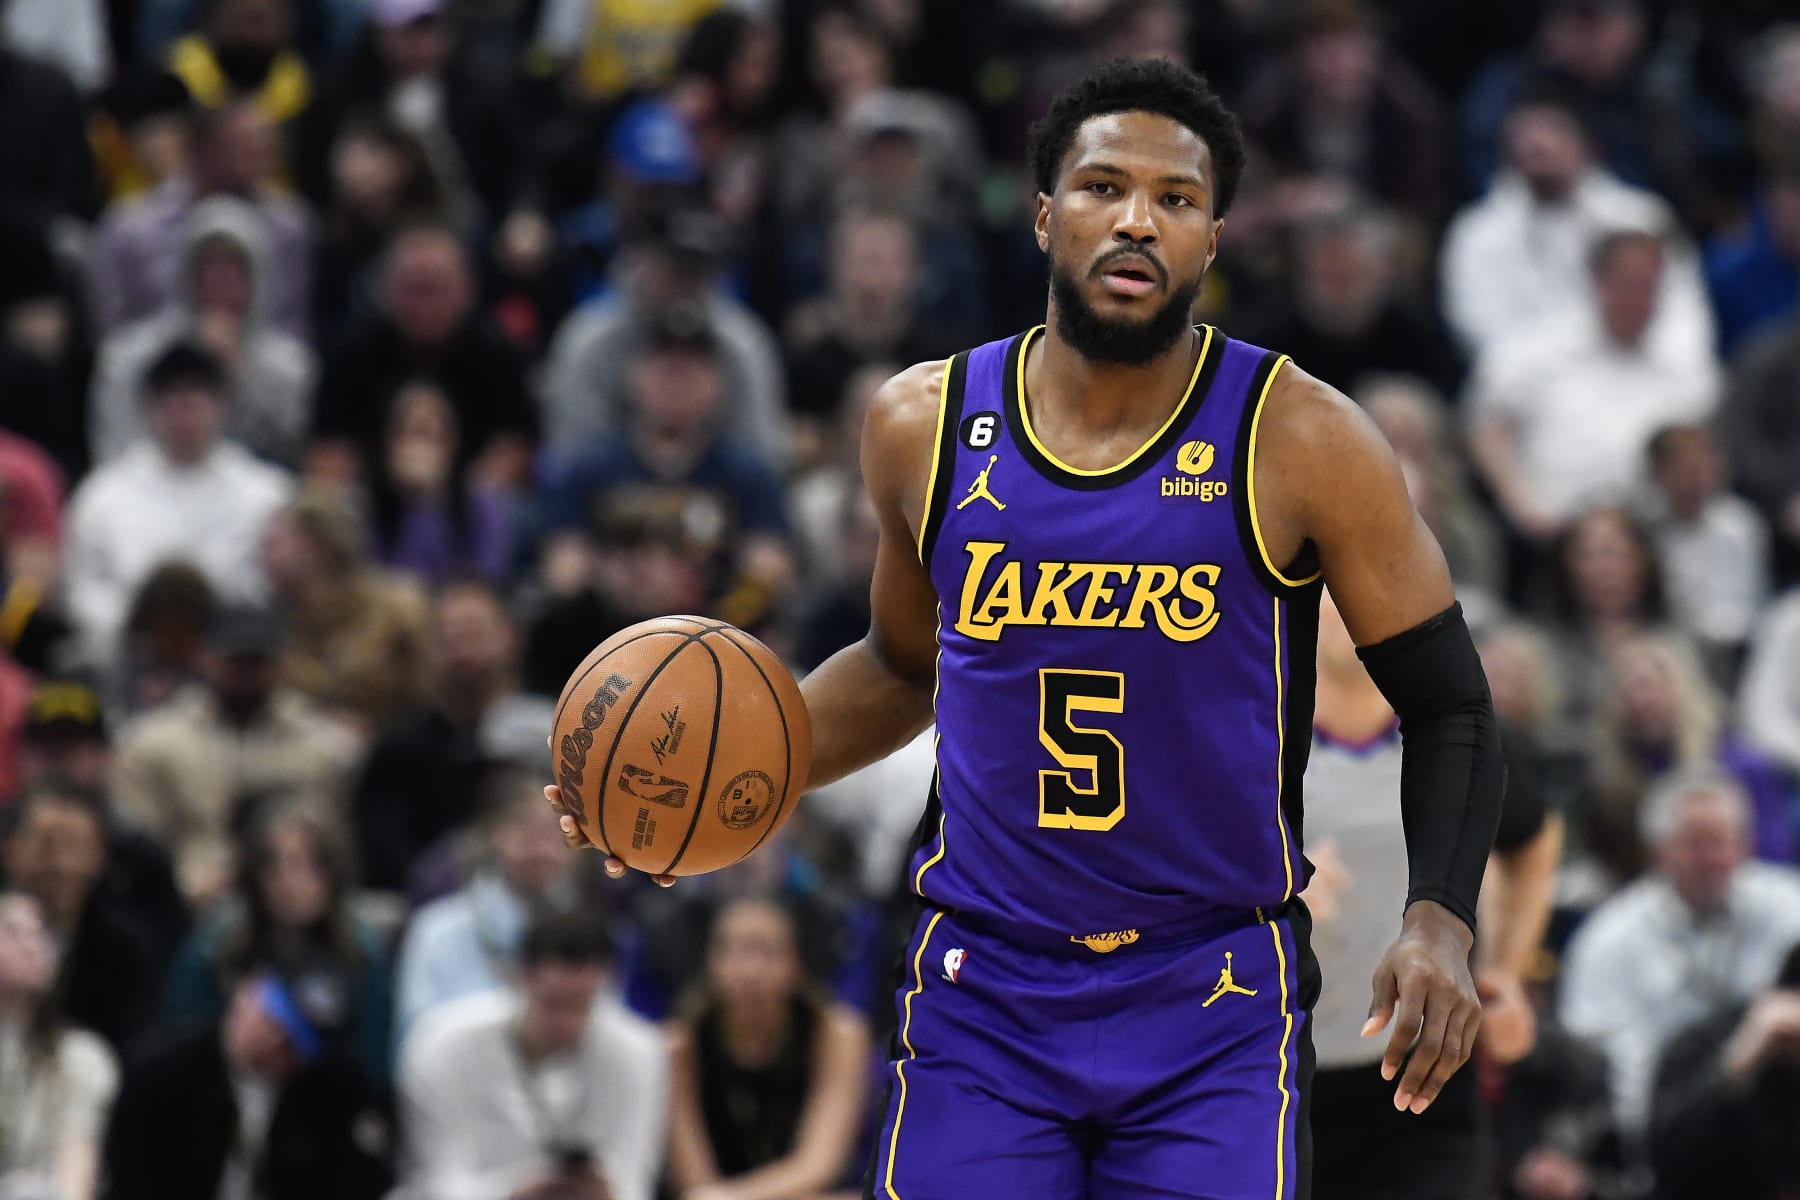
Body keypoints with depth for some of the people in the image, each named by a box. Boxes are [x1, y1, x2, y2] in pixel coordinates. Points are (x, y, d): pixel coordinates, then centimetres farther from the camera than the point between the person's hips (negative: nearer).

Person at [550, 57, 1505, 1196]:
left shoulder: (1301, 442, -8)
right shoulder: (927, 426, 1)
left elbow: (1450, 712, -4)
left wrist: (1440, 924, -19)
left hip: (1213, 1014, -2)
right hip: (985, 997, 2)